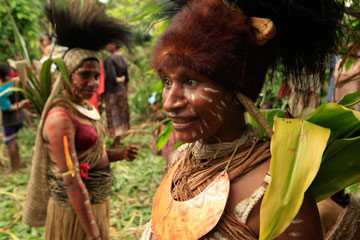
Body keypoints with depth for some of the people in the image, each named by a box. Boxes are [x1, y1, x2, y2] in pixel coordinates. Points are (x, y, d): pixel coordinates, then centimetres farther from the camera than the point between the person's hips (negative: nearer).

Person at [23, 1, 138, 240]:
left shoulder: (86, 107, 2)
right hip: (76, 210, -8)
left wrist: (121, 154, -4)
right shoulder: (60, 117, -23)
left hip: (97, 201, 8)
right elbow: (71, 181, -25)